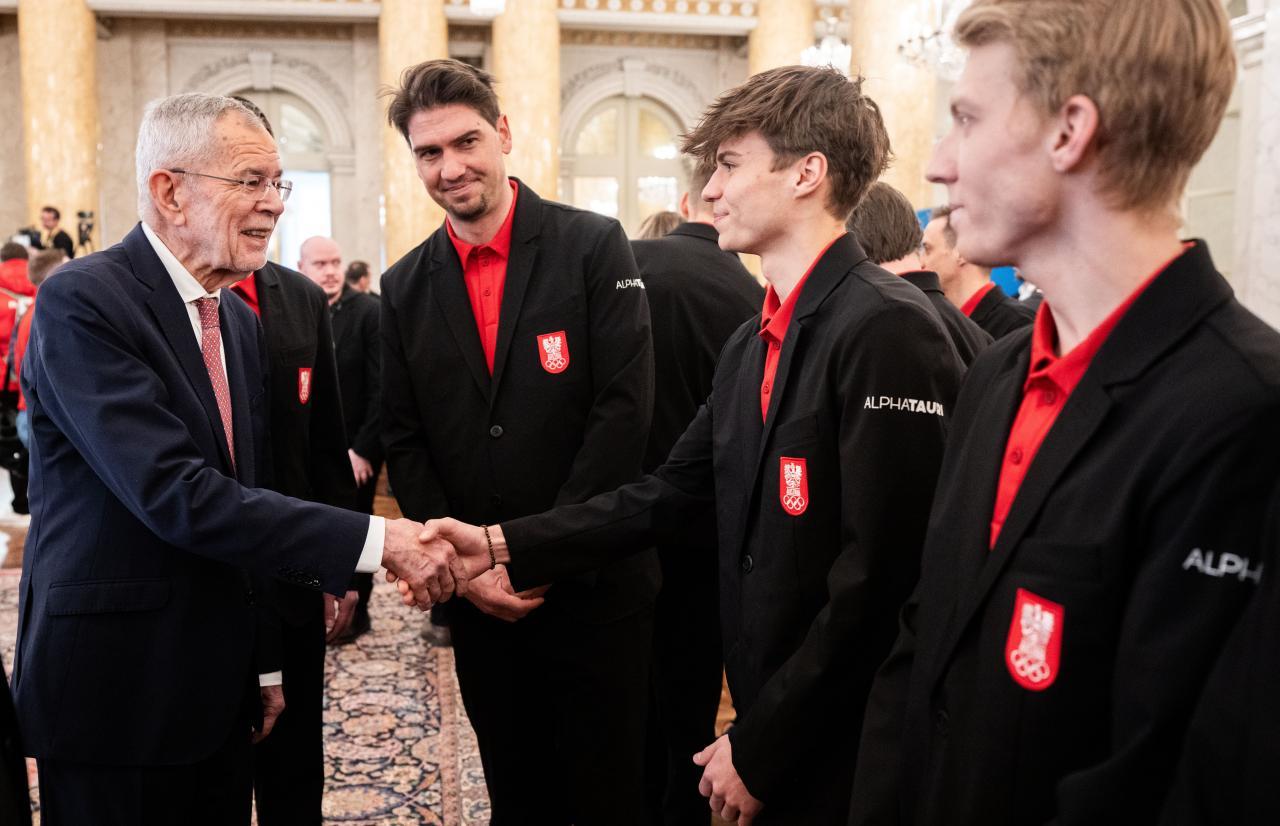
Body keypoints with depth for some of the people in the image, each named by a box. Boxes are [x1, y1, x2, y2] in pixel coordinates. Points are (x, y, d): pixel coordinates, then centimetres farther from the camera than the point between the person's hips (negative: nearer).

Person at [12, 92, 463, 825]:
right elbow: (176, 495, -26)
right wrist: (377, 540, -27)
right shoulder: (82, 303, -16)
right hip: (113, 687, -7)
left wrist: (264, 659, 15)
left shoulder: (240, 321, 8)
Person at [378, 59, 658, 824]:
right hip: (479, 594, 4)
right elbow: (404, 443, 6)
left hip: (594, 586, -3)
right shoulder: (406, 287, 6)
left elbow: (624, 411, -13)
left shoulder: (594, 246, -6)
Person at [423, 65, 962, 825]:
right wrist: (501, 545, -1)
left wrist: (759, 748, -16)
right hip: (768, 729, 8)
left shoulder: (887, 326, -20)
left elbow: (883, 575, -23)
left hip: (848, 754, -8)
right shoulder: (751, 344, 9)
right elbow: (671, 493, 7)